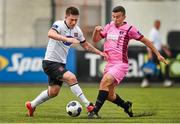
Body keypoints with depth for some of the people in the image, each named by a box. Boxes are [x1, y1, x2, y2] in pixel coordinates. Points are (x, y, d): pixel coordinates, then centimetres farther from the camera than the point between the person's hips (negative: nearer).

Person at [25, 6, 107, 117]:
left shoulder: (77, 30, 4)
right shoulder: (59, 25, -18)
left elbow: (86, 45, 19)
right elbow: (50, 34, -42)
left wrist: (100, 53, 10)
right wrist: (67, 39, -54)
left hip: (61, 63, 8)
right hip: (50, 62, -8)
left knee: (53, 92, 14)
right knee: (71, 78, -25)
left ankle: (32, 105, 34)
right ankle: (88, 105, -22)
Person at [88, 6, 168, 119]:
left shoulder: (129, 29, -5)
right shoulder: (109, 26, 10)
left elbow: (145, 40, 4)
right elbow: (95, 39, 16)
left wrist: (158, 54, 7)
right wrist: (96, 31, -6)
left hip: (121, 64, -7)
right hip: (110, 63, 7)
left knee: (105, 81, -30)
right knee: (109, 95, 9)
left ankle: (95, 111, -32)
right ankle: (127, 106, 36)